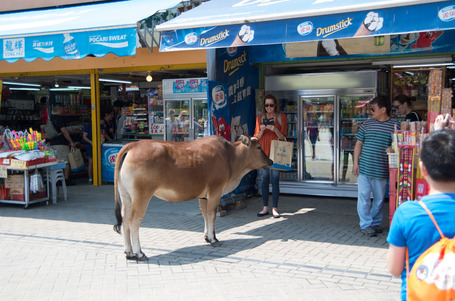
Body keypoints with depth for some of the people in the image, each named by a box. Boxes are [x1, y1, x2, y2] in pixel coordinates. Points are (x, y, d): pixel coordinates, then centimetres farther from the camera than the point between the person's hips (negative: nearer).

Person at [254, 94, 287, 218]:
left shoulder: (281, 117, 3)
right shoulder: (260, 117, 9)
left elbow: (283, 137, 0)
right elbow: (257, 137, 9)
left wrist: (275, 130, -18)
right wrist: (261, 130, -11)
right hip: (263, 151, 2)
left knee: (275, 180, -4)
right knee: (264, 179, 4)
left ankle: (275, 208, 2)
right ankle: (265, 208, 10)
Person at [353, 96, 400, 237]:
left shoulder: (395, 125, 0)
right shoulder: (367, 123, 5)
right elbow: (359, 144, 8)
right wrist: (355, 162, 2)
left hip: (382, 170, -1)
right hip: (364, 168, 1)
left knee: (379, 198, 11)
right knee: (363, 196, 1)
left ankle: (375, 222, 27)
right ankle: (365, 224, 11)